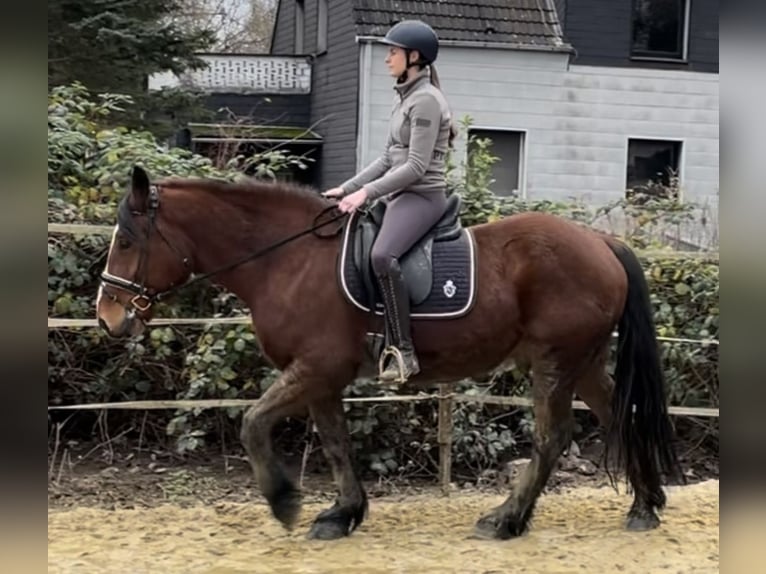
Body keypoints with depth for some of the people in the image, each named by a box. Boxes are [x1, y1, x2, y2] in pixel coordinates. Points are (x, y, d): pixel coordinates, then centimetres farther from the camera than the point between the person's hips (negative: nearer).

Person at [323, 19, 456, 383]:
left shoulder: (425, 100, -13)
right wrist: (347, 188, 11)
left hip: (422, 197, -11)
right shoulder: (404, 98, 16)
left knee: (382, 255, -35)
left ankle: (403, 352, -29)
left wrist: (367, 192, -21)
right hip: (398, 194, 11)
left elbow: (416, 167, -20)